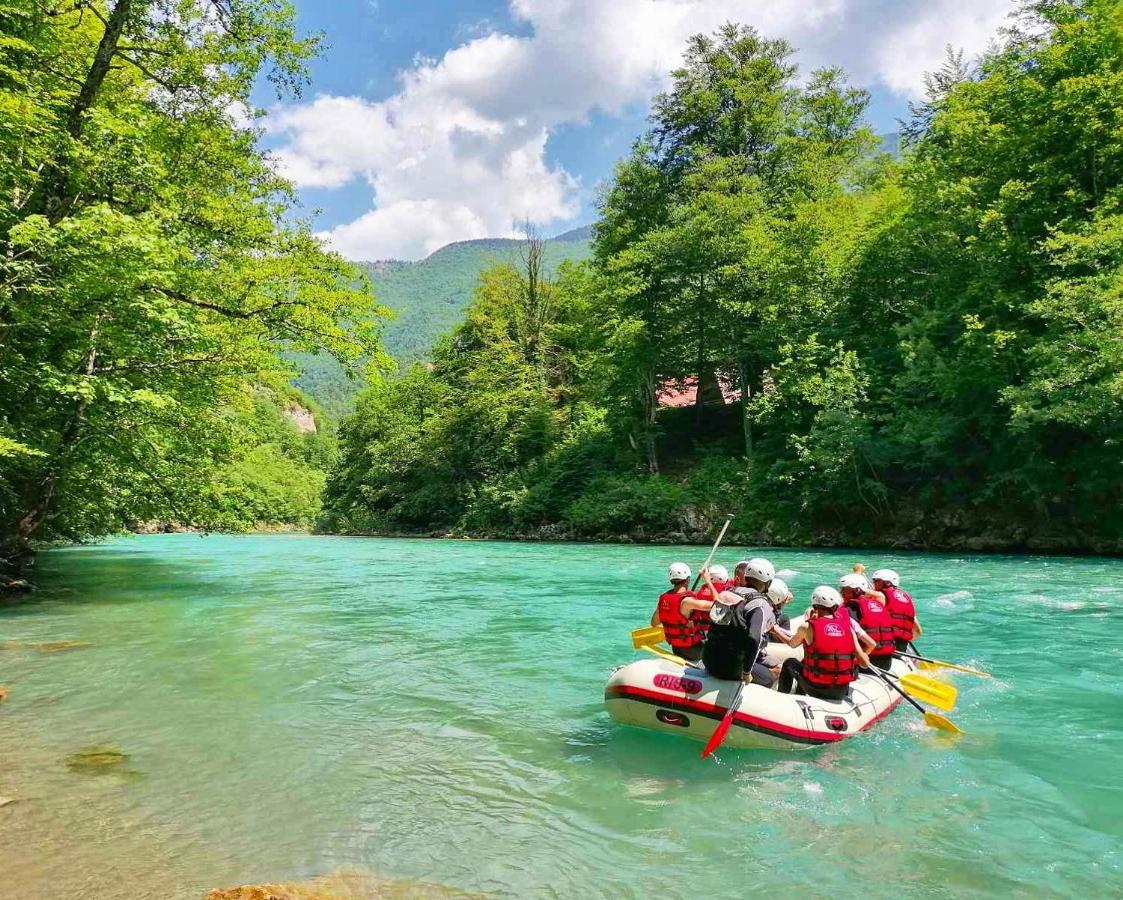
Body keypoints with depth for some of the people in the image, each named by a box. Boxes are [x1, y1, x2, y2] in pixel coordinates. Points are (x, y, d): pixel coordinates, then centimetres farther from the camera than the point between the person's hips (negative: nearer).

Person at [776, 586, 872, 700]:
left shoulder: (807, 627, -9)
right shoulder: (848, 627, -1)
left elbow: (791, 644, 13)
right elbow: (865, 663, 0)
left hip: (817, 689, -4)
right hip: (842, 692, 4)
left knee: (790, 664, 26)